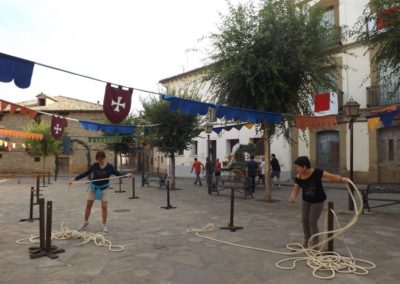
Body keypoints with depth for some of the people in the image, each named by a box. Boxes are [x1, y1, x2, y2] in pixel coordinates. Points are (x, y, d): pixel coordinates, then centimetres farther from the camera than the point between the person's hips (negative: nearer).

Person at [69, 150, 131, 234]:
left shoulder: (109, 167, -11)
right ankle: (85, 223, 29)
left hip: (104, 188, -2)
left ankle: (104, 226, 9)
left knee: (104, 207, -5)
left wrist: (126, 175, -29)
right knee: (88, 205, 9)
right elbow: (86, 173, 1)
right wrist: (75, 178, -4)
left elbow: (118, 174, -10)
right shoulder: (94, 166, -8)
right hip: (94, 187, 2)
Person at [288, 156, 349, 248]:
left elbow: (331, 176, -26)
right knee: (304, 220, 8)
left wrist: (342, 179, -42)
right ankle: (307, 242, 27)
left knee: (312, 221, -5)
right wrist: (292, 197, -32)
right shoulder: (299, 177, -14)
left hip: (318, 201, -5)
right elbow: (295, 190, -12)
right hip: (306, 201, 5)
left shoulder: (316, 172, -25)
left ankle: (314, 244, 12)